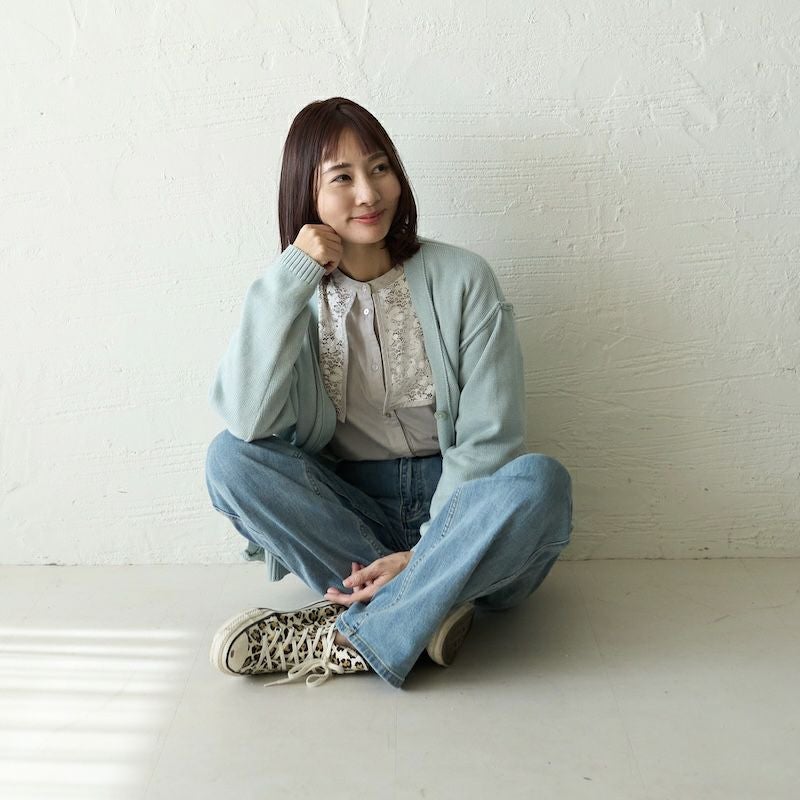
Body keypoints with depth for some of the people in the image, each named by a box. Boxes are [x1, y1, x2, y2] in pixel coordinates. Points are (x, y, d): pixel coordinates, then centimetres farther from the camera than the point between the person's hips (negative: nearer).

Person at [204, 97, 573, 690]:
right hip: (345, 516, 2)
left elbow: (487, 441, -9)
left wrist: (426, 552, -19)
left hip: (454, 513, -1)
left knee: (539, 481, -31)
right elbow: (247, 421, -18)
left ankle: (341, 639, -27)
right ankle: (423, 607, -24)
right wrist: (289, 279, -20)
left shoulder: (463, 278, -5)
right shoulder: (293, 297, 0)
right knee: (230, 458, -21)